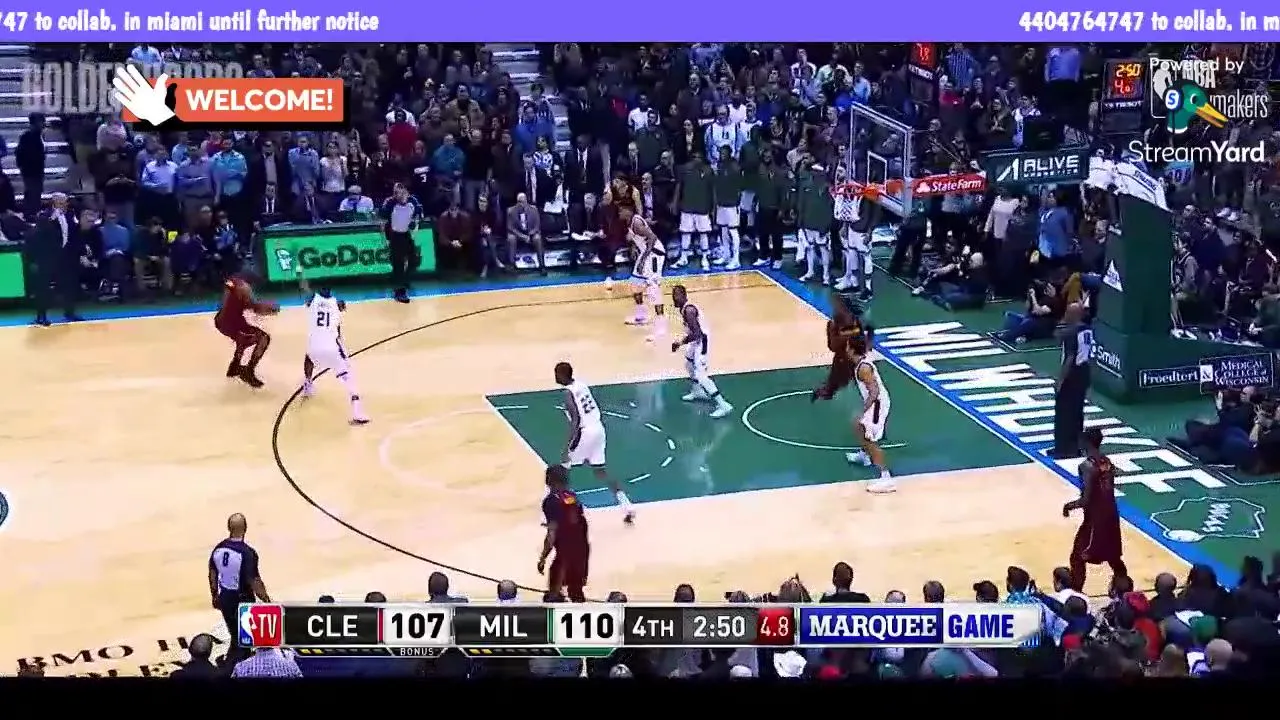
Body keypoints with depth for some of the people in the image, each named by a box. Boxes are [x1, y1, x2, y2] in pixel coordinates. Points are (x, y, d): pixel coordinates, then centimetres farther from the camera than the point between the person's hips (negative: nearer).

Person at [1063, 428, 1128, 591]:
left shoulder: (1087, 466, -21)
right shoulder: (1108, 462, 5)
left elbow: (1086, 500, -23)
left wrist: (1069, 506, -5)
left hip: (1095, 518, -8)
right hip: (1111, 514, 8)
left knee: (1077, 559, 1)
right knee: (1113, 557, 23)